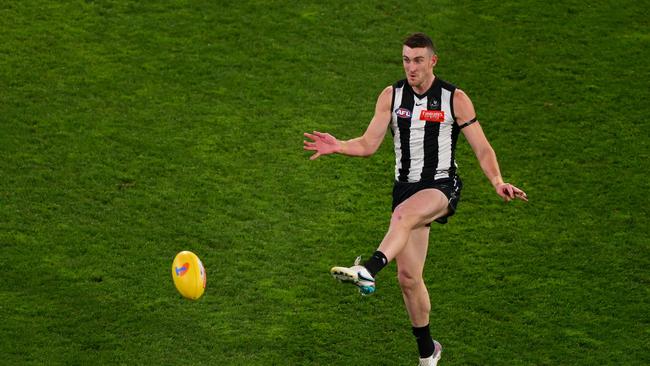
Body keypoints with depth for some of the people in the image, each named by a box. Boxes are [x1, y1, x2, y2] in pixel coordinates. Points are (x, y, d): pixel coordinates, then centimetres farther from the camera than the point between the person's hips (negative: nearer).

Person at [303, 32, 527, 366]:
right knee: (408, 276, 2)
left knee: (403, 214, -39)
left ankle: (368, 271, -60)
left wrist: (497, 182, -20)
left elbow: (482, 149, -3)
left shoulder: (455, 99, -4)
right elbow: (368, 144, 2)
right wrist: (338, 146, -18)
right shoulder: (391, 96, 4)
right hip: (406, 187, 4)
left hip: (442, 187, -4)